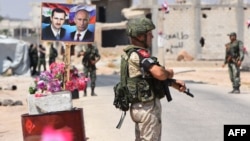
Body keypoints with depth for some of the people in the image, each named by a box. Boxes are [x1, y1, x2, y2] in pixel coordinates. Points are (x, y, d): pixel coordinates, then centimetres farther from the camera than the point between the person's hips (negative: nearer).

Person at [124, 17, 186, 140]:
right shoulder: (140, 54, -20)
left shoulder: (131, 53, 11)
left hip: (138, 106, 10)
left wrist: (174, 83, 3)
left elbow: (153, 76, 14)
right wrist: (169, 73, -11)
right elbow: (160, 74, -34)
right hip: (148, 107, -10)